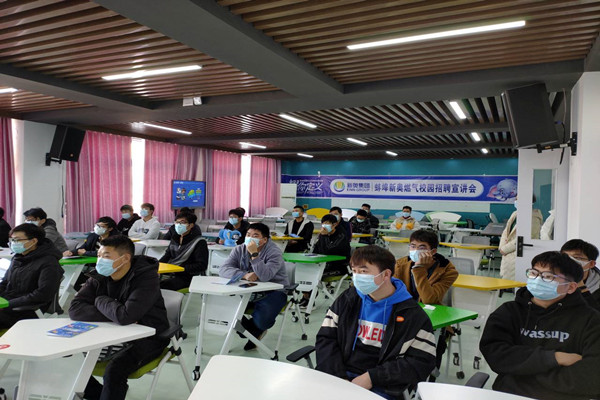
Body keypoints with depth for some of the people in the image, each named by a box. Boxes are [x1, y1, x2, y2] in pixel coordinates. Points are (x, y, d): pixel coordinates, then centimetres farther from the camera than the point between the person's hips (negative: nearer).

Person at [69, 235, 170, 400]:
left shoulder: (146, 278, -21)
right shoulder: (100, 277, -2)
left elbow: (125, 316, -33)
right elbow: (75, 309, -13)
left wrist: (100, 301, -15)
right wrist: (114, 317, -24)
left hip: (148, 338, -7)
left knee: (114, 370, -31)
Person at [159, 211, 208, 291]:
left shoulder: (199, 242, -8)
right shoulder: (175, 238, 14)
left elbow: (202, 265, -12)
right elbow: (167, 256, 22)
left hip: (187, 277, -7)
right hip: (171, 274, 7)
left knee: (160, 285, -28)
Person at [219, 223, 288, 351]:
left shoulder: (274, 253, -15)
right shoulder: (239, 250, 1)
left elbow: (265, 276, -32)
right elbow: (223, 269, -13)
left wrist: (254, 254, -33)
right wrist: (244, 275, -28)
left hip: (273, 291, -5)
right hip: (247, 290, 5)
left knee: (261, 320, -30)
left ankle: (255, 330, 14)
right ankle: (255, 330, 6)